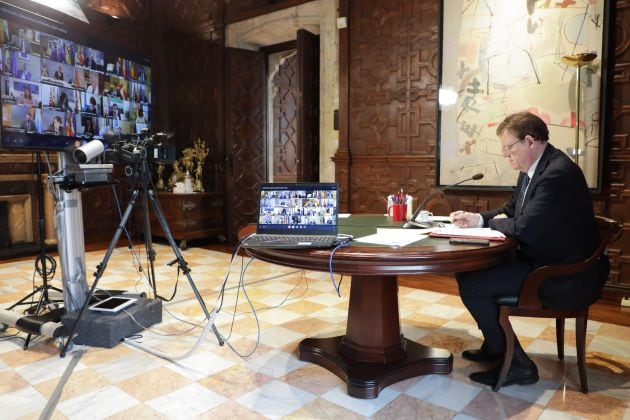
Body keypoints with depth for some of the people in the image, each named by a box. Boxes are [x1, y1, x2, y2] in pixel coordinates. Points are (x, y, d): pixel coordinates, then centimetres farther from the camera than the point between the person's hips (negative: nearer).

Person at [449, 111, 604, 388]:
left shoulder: (558, 173, -24)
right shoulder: (534, 169, 8)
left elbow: (524, 228, -30)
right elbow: (510, 211, 18)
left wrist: (495, 222, -8)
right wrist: (478, 219, 0)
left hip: (564, 277, -10)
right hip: (543, 262, 10)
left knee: (470, 283, -17)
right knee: (470, 268, 11)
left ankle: (516, 364, -2)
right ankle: (495, 347, 23)